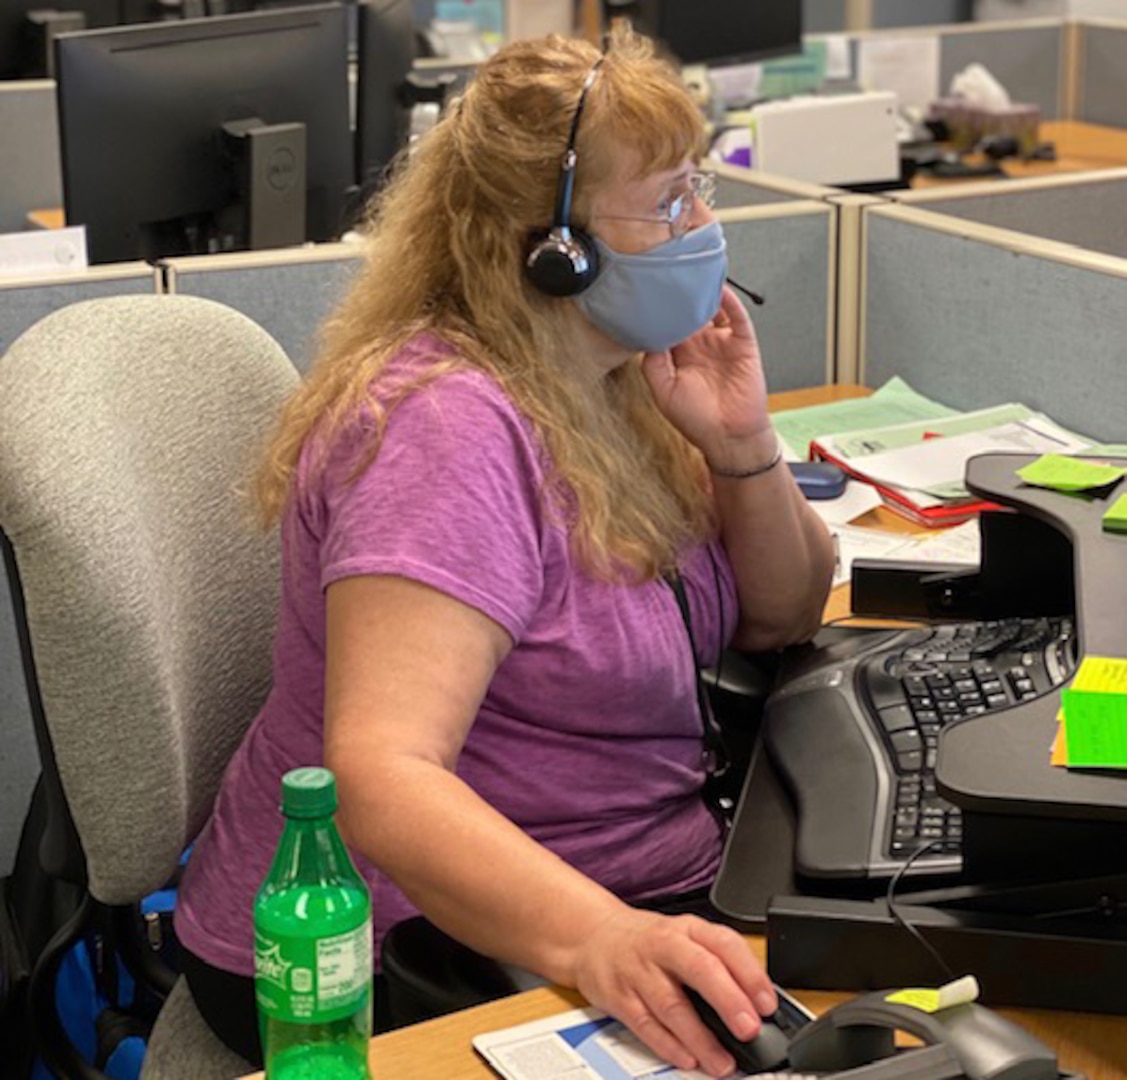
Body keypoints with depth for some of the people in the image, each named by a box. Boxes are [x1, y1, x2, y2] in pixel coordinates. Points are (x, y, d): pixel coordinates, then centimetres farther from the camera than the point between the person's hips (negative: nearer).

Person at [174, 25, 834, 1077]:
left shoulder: (621, 377, 4)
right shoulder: (451, 430, -22)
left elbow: (783, 620, 12)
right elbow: (378, 775, -33)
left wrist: (741, 448, -6)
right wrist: (599, 941, -49)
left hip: (630, 899, 9)